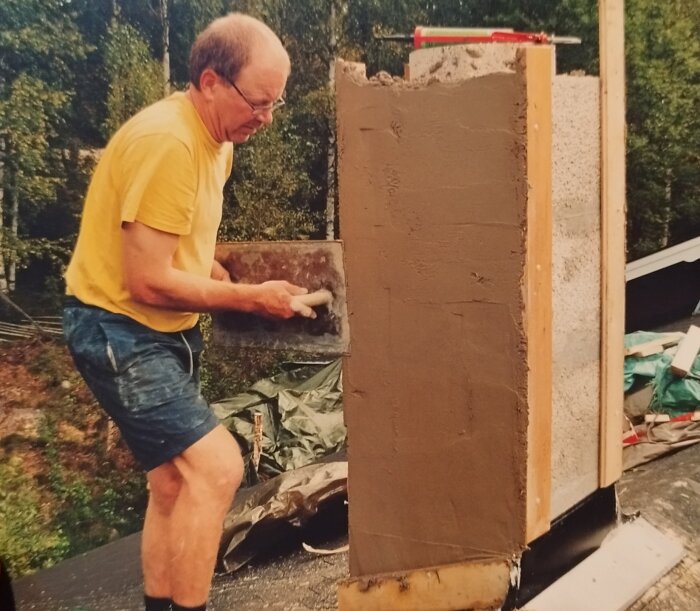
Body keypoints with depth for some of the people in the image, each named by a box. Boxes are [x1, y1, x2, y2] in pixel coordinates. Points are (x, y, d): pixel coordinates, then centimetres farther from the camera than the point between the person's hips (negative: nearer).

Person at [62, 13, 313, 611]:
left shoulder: (216, 140, 7)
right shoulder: (167, 142, -24)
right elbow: (146, 282, -25)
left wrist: (221, 278, 1)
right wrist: (250, 297, -16)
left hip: (165, 331, 10)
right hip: (118, 329, -9)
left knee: (175, 481, 15)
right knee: (217, 467, -16)